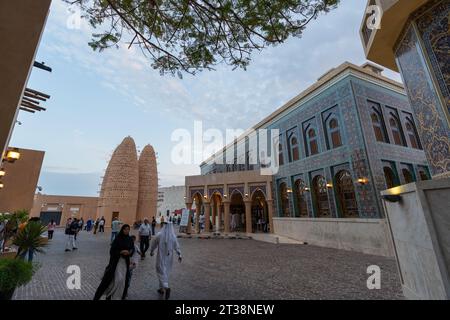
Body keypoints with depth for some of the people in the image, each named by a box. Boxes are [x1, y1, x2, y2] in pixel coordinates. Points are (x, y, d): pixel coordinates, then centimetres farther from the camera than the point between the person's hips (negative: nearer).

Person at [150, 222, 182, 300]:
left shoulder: (159, 235, -12)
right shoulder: (173, 236, -9)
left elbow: (153, 244, 1)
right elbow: (177, 247, -5)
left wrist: (151, 251, 19)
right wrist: (179, 255, 4)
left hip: (161, 257, -2)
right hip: (169, 257, 2)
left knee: (161, 272, 5)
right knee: (166, 272, 19)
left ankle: (166, 287, -12)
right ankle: (162, 288, 30)